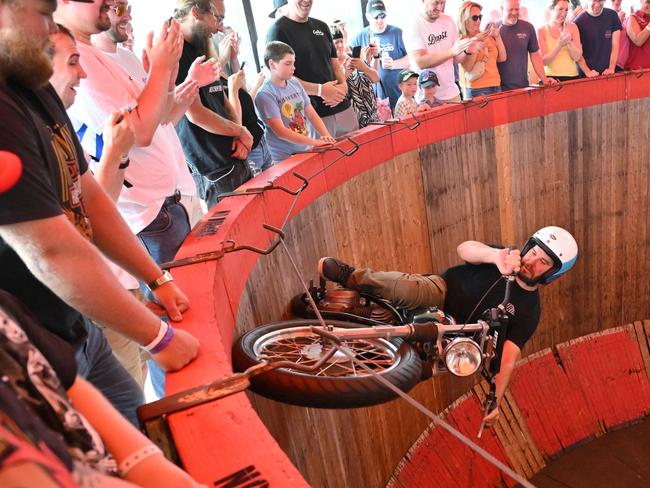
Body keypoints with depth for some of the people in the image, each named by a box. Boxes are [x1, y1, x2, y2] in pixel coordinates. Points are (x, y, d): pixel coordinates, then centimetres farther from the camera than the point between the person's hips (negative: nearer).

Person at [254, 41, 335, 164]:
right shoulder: (265, 94, -15)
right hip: (284, 158, -5)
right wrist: (315, 142, -23)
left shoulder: (295, 83, 3)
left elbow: (311, 114, 7)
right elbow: (280, 131, -20)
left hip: (306, 150, 6)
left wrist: (326, 135, -10)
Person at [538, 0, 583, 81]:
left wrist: (569, 41, -15)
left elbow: (577, 57, 0)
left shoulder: (572, 27, 7)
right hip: (551, 78, -2)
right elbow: (543, 61, -7)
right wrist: (559, 45, -19)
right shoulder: (541, 31, 0)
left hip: (572, 76, 2)